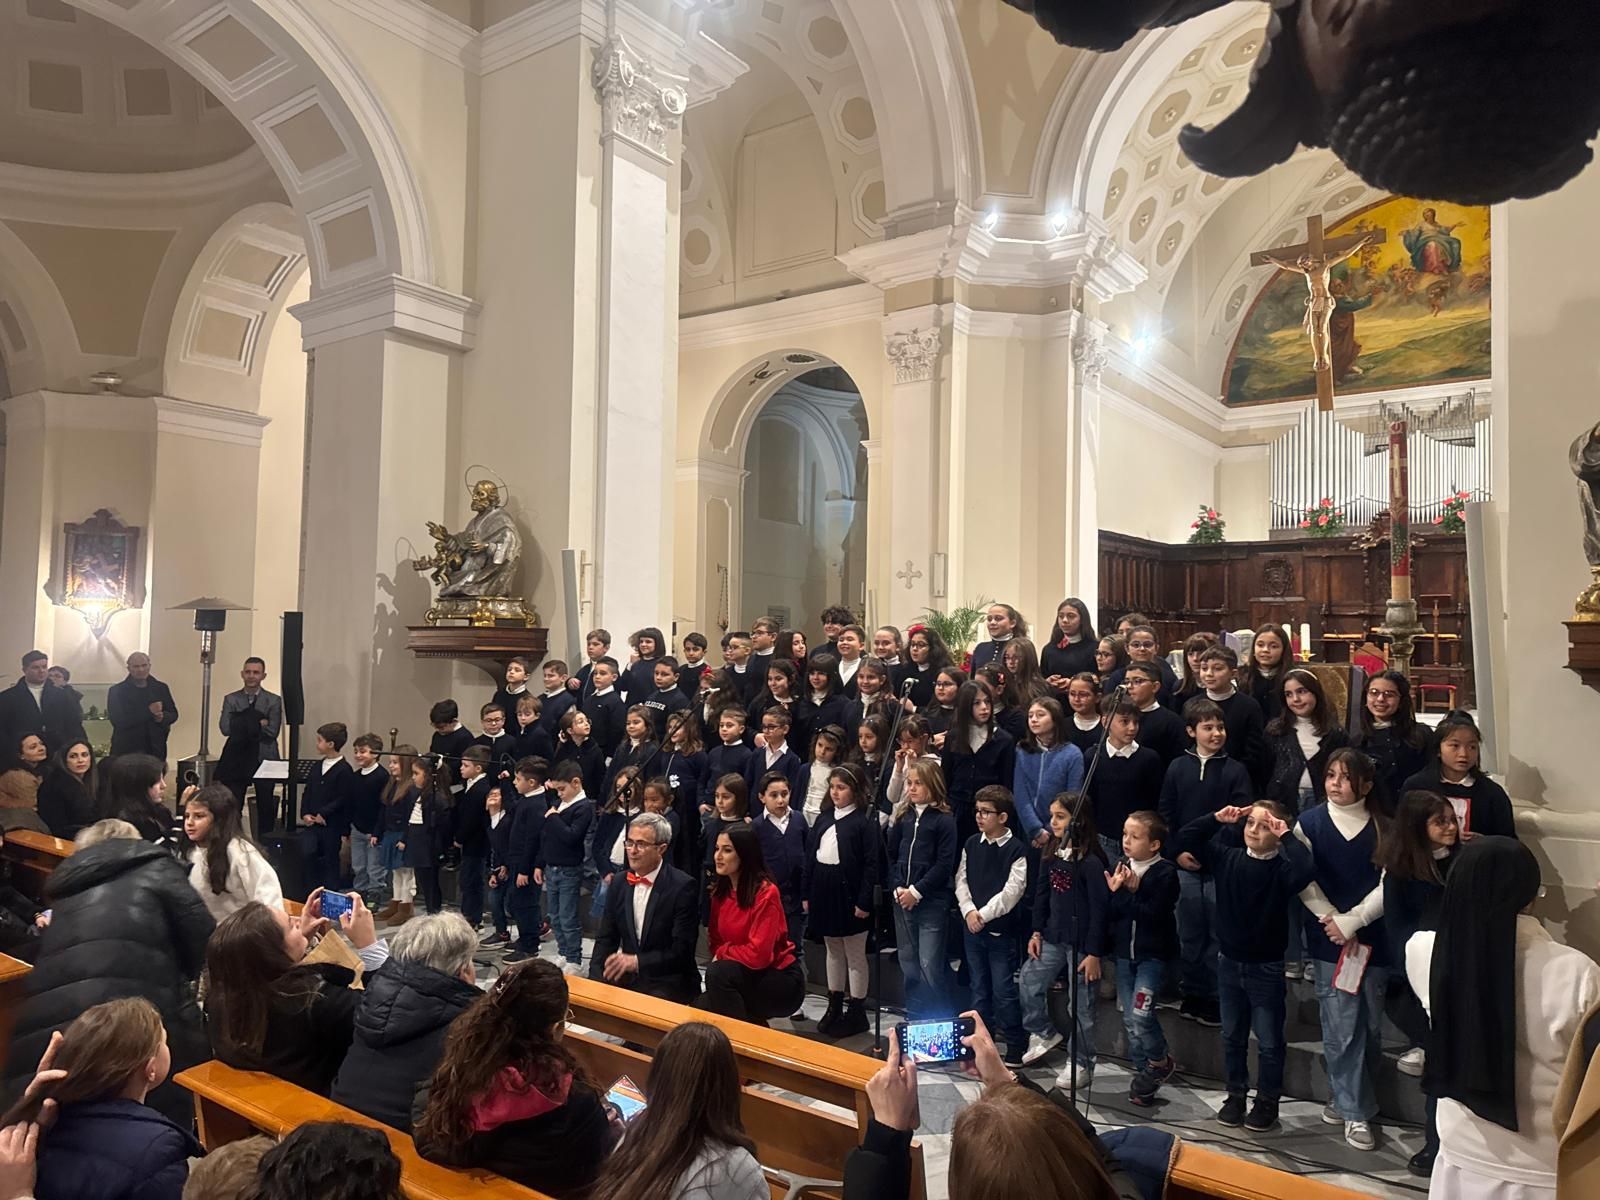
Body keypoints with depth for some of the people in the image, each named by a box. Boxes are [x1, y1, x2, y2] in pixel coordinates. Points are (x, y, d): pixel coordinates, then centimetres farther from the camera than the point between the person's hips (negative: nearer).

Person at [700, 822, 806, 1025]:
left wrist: (723, 953, -10)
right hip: (746, 976, 7)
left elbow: (759, 954, -24)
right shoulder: (720, 890, 1)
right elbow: (716, 939, 10)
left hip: (781, 980, -7)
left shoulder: (766, 893, -21)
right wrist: (720, 955, -10)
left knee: (718, 973, -27)